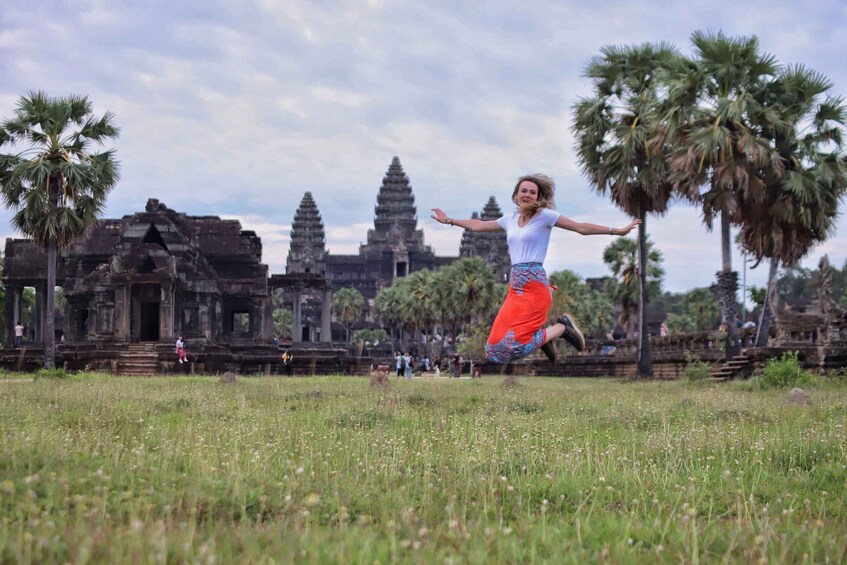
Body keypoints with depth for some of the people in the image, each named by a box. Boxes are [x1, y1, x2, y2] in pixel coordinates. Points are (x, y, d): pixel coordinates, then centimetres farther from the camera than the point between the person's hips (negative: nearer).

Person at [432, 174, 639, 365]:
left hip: (534, 285, -7)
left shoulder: (545, 215, -2)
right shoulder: (510, 219, 15)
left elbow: (581, 227, -3)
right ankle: (544, 338, 20)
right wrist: (448, 220, 35)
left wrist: (618, 230, -8)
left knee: (518, 341, -19)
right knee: (498, 343, -2)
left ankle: (562, 328, 5)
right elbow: (477, 225, 29)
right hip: (515, 287, 7)